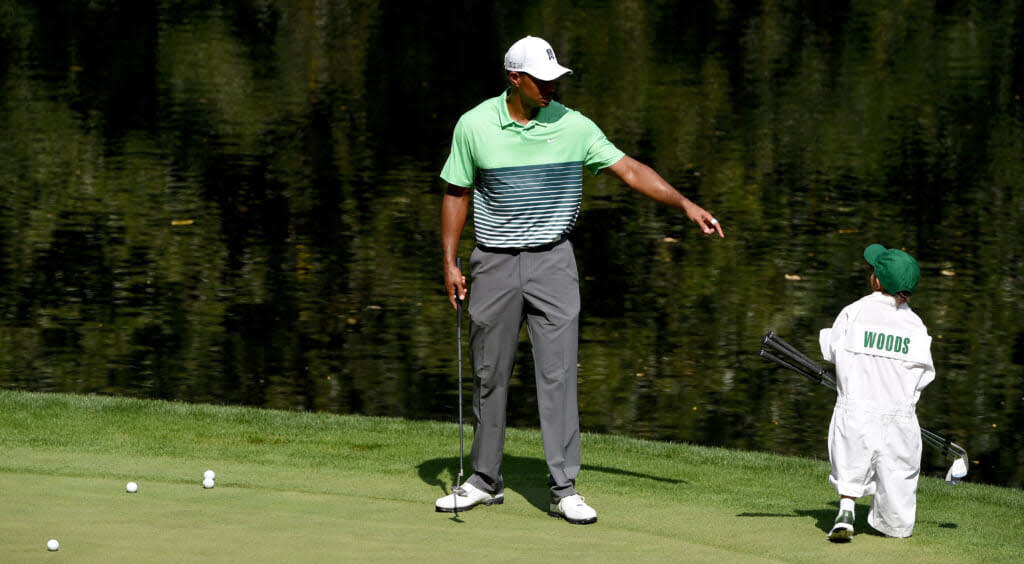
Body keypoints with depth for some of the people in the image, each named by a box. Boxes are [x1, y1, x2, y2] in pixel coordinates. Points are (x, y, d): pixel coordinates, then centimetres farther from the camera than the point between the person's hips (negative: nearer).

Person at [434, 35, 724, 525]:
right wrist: (450, 263, 0)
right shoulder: (474, 126, -4)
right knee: (489, 375, 6)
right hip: (494, 263, 1)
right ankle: (485, 480, 19)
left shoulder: (572, 126, -5)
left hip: (552, 262, -1)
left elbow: (629, 169, -3)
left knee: (558, 372, -8)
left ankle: (564, 488, -7)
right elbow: (456, 194, 5)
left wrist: (684, 204, -11)